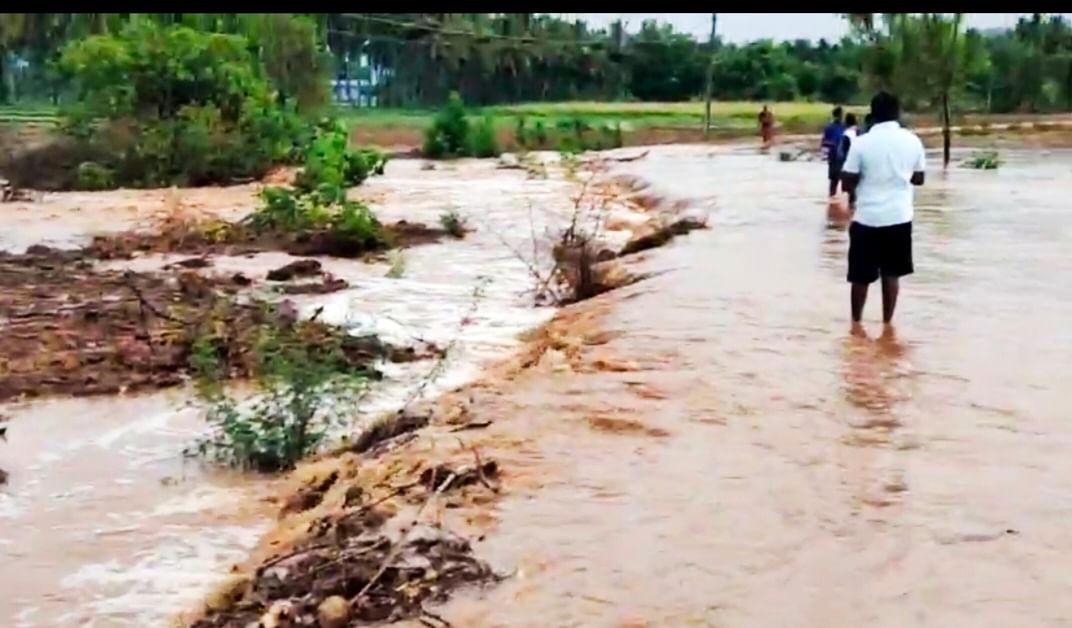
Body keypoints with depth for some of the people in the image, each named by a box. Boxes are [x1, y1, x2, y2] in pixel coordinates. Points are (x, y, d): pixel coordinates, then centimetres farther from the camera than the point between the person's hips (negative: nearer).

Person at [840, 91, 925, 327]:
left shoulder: (862, 142, -10)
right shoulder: (912, 140, -1)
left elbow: (848, 181, -9)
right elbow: (919, 178, 7)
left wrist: (853, 198, 11)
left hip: (867, 217, -2)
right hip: (899, 217, 2)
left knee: (861, 275, 10)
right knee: (891, 273, 11)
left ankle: (856, 322, 19)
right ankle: (887, 322, 15)